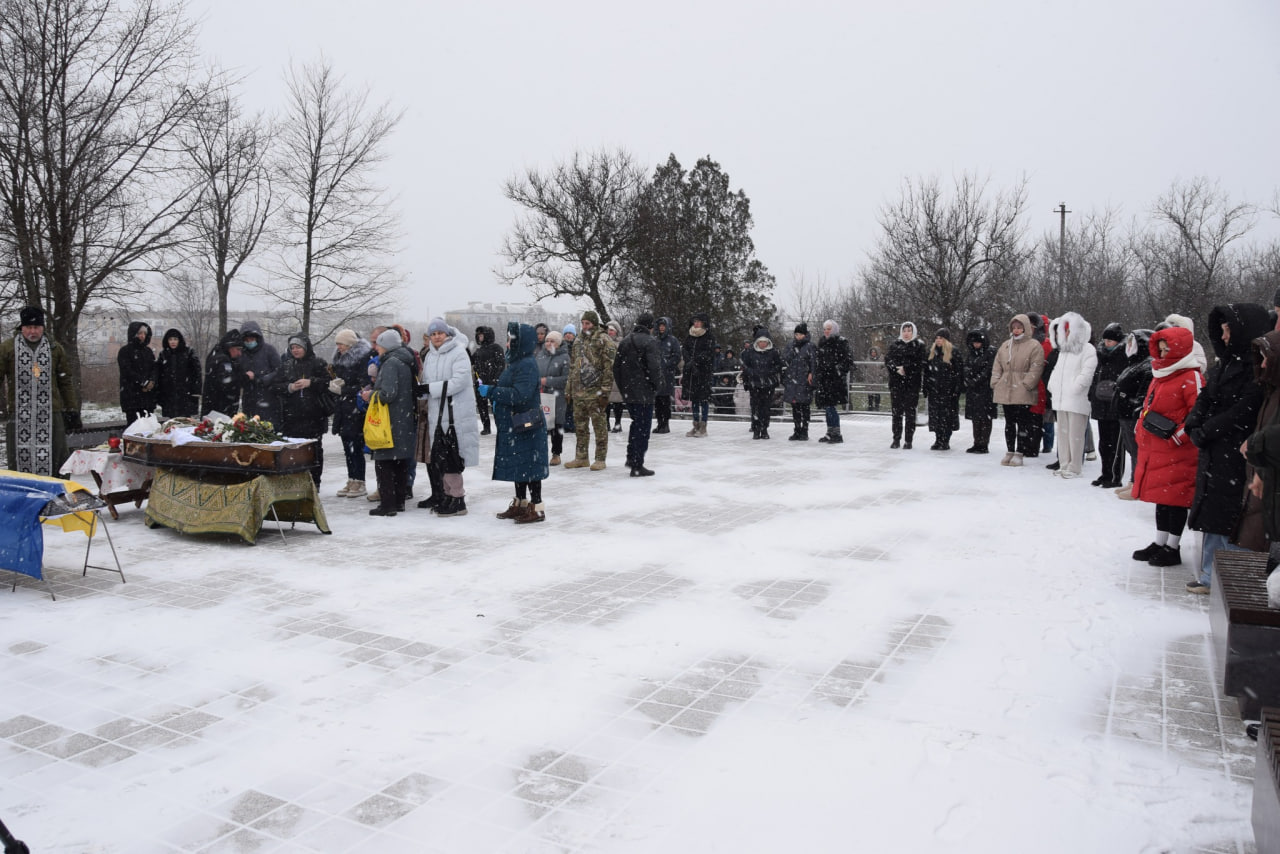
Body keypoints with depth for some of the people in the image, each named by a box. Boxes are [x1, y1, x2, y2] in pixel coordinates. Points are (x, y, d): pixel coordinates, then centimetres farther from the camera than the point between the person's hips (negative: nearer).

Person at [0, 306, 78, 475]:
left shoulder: (55, 348, 10)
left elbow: (66, 382, 13)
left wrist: (72, 410, 9)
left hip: (51, 414, 1)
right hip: (19, 414, -1)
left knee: (56, 458, 4)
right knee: (20, 458, 4)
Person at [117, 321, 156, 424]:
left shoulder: (148, 351, 17)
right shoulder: (125, 351, 0)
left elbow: (154, 368, 11)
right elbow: (127, 371, -8)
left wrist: (151, 382, -9)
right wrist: (144, 382, -12)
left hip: (147, 393, 5)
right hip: (131, 393, -5)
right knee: (133, 423, -10)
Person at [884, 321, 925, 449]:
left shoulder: (919, 346, 4)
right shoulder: (894, 345, 12)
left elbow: (921, 364, -6)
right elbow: (887, 360, 3)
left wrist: (906, 369, -15)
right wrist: (897, 369, -14)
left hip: (912, 383, -2)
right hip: (896, 383, 2)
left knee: (910, 412, -1)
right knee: (896, 411, 4)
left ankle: (909, 441, 4)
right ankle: (896, 439, 10)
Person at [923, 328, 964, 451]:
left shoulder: (953, 352, -3)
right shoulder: (932, 352, 12)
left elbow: (959, 371, -6)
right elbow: (926, 372, 14)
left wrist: (957, 389, -12)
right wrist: (926, 391, 10)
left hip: (948, 389, -5)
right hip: (934, 389, 5)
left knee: (948, 415, -2)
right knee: (935, 415, 4)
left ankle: (945, 441, 4)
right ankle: (938, 440, 12)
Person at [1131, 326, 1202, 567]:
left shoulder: (1190, 377, -13)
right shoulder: (1160, 374, 15)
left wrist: (1179, 435, -19)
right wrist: (1142, 434, 18)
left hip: (1177, 451, -9)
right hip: (1154, 448, 9)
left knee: (1175, 497, -1)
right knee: (1161, 495, 16)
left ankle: (1173, 548, 8)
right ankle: (1160, 543, 26)